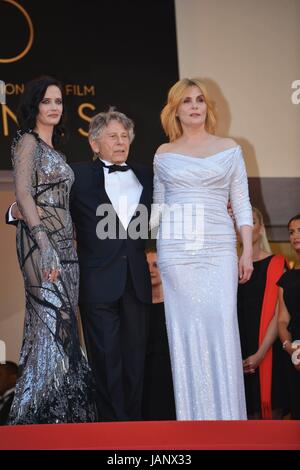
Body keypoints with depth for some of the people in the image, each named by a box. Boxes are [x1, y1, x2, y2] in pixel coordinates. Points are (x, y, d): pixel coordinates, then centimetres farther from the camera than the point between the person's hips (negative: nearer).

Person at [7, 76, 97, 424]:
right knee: (53, 323, -13)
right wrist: (43, 242, -23)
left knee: (62, 325, 6)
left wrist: (64, 246, 13)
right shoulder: (28, 141, -3)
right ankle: (34, 413, -8)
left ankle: (62, 414, 11)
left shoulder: (53, 147, 21)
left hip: (64, 242, 8)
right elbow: (22, 194, -14)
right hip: (41, 241, -8)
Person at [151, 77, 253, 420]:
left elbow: (241, 203, 7)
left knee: (220, 326, -7)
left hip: (219, 248, -1)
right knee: (185, 329, 0)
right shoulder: (164, 154, 11)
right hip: (175, 250, 1)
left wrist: (247, 251, 0)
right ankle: (194, 415, 7)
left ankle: (227, 415, 1)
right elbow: (158, 205, 14)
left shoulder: (229, 149, 9)